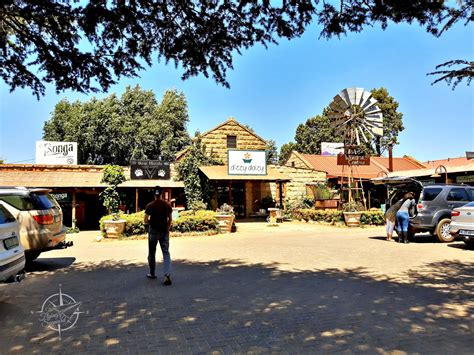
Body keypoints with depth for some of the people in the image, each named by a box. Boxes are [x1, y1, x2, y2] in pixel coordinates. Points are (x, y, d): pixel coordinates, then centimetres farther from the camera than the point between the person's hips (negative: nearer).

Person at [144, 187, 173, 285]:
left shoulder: (150, 206, -10)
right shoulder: (167, 205, -1)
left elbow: (145, 221, -10)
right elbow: (170, 219, 6)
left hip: (153, 231, -2)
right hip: (164, 231, 2)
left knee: (152, 253, 15)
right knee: (166, 253, 2)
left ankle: (152, 273, 28)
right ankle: (168, 275, -11)